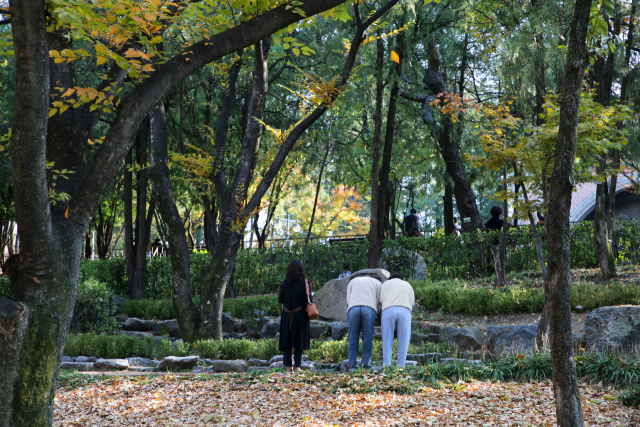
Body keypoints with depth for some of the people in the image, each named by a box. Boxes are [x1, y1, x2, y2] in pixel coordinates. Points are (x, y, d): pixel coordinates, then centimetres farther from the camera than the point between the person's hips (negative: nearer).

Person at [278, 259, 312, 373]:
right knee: (299, 339, 6)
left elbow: (280, 300, 0)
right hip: (301, 316, -1)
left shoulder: (284, 284, -3)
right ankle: (297, 365, 1)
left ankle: (288, 366, 6)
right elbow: (309, 300, -9)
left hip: (287, 316, 1)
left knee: (287, 339, 10)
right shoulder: (304, 283, -8)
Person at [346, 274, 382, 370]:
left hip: (353, 309, 1)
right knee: (367, 339, 3)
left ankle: (352, 366, -1)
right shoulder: (377, 283, 27)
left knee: (353, 338, 5)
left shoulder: (352, 281, 31)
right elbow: (379, 301, 16)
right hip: (369, 309, -1)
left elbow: (348, 301, 18)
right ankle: (366, 366, -3)